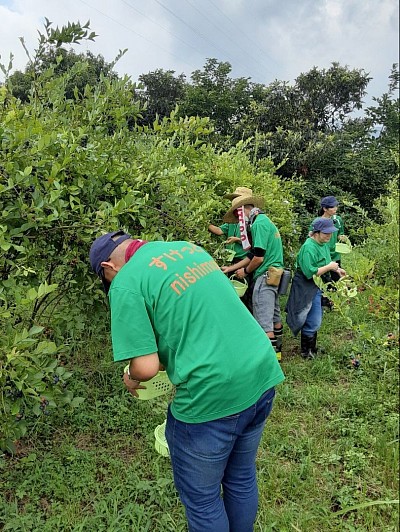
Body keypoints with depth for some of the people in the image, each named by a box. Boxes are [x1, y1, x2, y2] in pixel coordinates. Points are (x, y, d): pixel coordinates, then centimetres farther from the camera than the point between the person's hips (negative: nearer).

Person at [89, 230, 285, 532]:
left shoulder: (125, 284, -10)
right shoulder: (188, 247, 12)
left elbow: (145, 367, -15)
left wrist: (132, 379, 7)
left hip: (213, 396, -7)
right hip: (262, 375, 8)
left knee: (202, 499, 20)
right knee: (242, 478, 30)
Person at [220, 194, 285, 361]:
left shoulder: (259, 223, -14)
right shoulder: (266, 221, 17)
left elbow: (259, 258, -19)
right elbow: (252, 255, 18)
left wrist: (246, 271, -1)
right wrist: (230, 268, 18)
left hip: (265, 277, -10)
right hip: (273, 276, 10)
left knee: (264, 321, -4)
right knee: (274, 316, 18)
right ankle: (277, 349, 29)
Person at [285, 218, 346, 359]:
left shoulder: (323, 245, 7)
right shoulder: (309, 248, -23)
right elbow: (309, 272, -28)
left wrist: (336, 269, 6)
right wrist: (329, 267, -20)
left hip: (318, 288, 10)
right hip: (307, 290, -10)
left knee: (315, 321, 19)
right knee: (313, 322, -3)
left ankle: (311, 350, 35)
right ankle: (306, 352, 16)